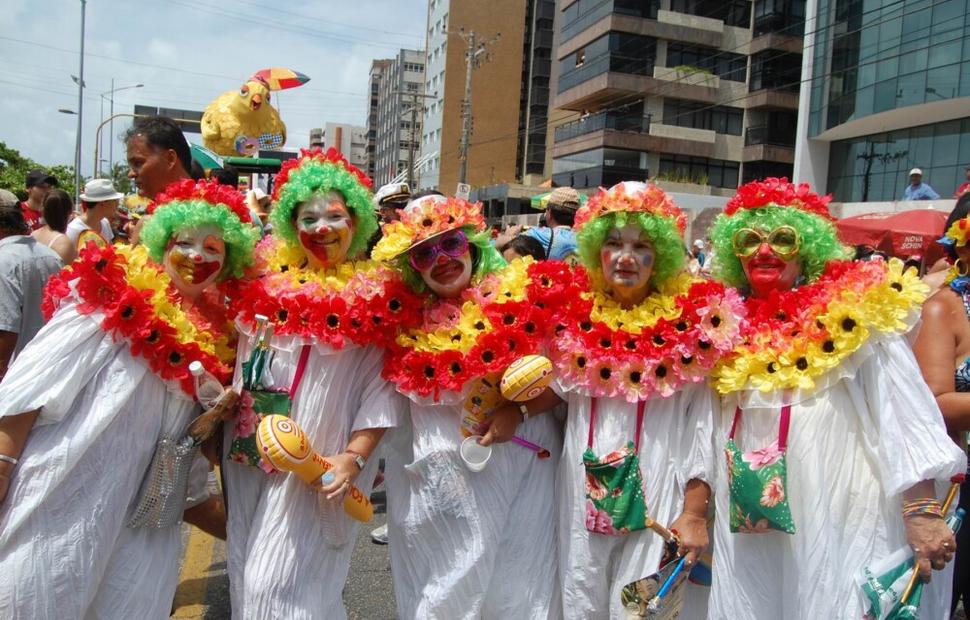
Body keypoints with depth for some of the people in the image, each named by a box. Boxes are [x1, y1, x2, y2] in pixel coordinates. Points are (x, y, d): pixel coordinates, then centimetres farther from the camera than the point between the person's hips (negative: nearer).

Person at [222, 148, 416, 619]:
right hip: (249, 461, 5)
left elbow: (384, 388, -10)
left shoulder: (376, 293, -9)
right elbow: (237, 360, 16)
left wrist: (353, 458, -16)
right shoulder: (267, 278, 3)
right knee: (248, 577, 16)